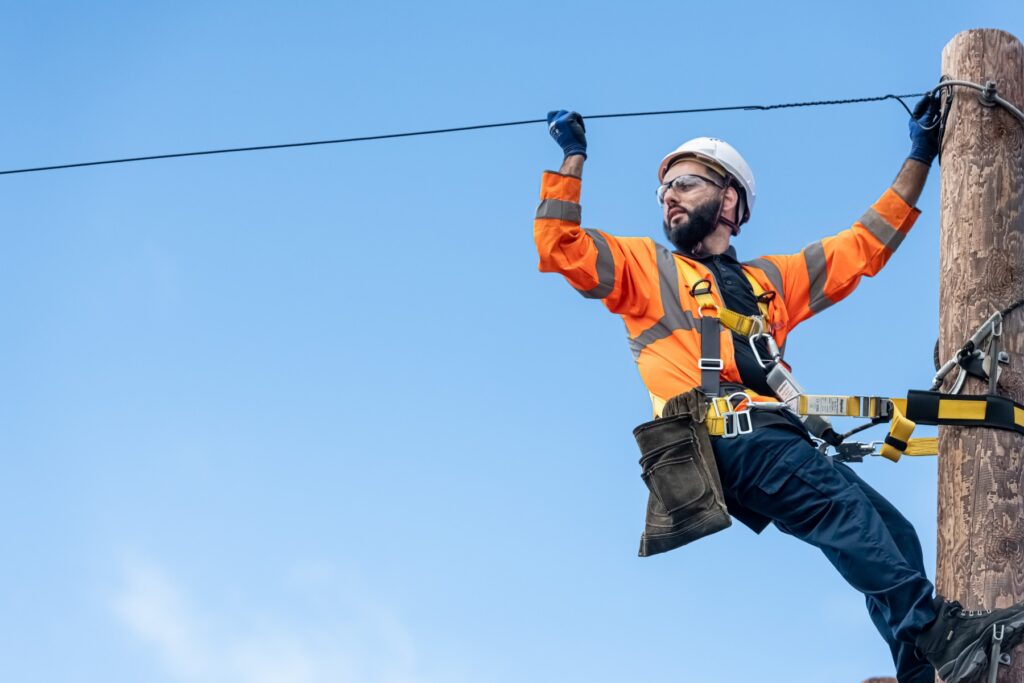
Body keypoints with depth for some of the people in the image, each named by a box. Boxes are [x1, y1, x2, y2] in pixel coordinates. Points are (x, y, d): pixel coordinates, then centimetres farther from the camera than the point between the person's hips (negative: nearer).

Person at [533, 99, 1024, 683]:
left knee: (889, 534, -11)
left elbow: (865, 246, 34)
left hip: (779, 440, 6)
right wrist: (574, 157, 7)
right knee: (840, 497, -29)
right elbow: (560, 248, 10)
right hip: (719, 438, -6)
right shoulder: (646, 266, 21)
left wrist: (920, 158, 34)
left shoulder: (771, 279, 33)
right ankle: (936, 630, -39)